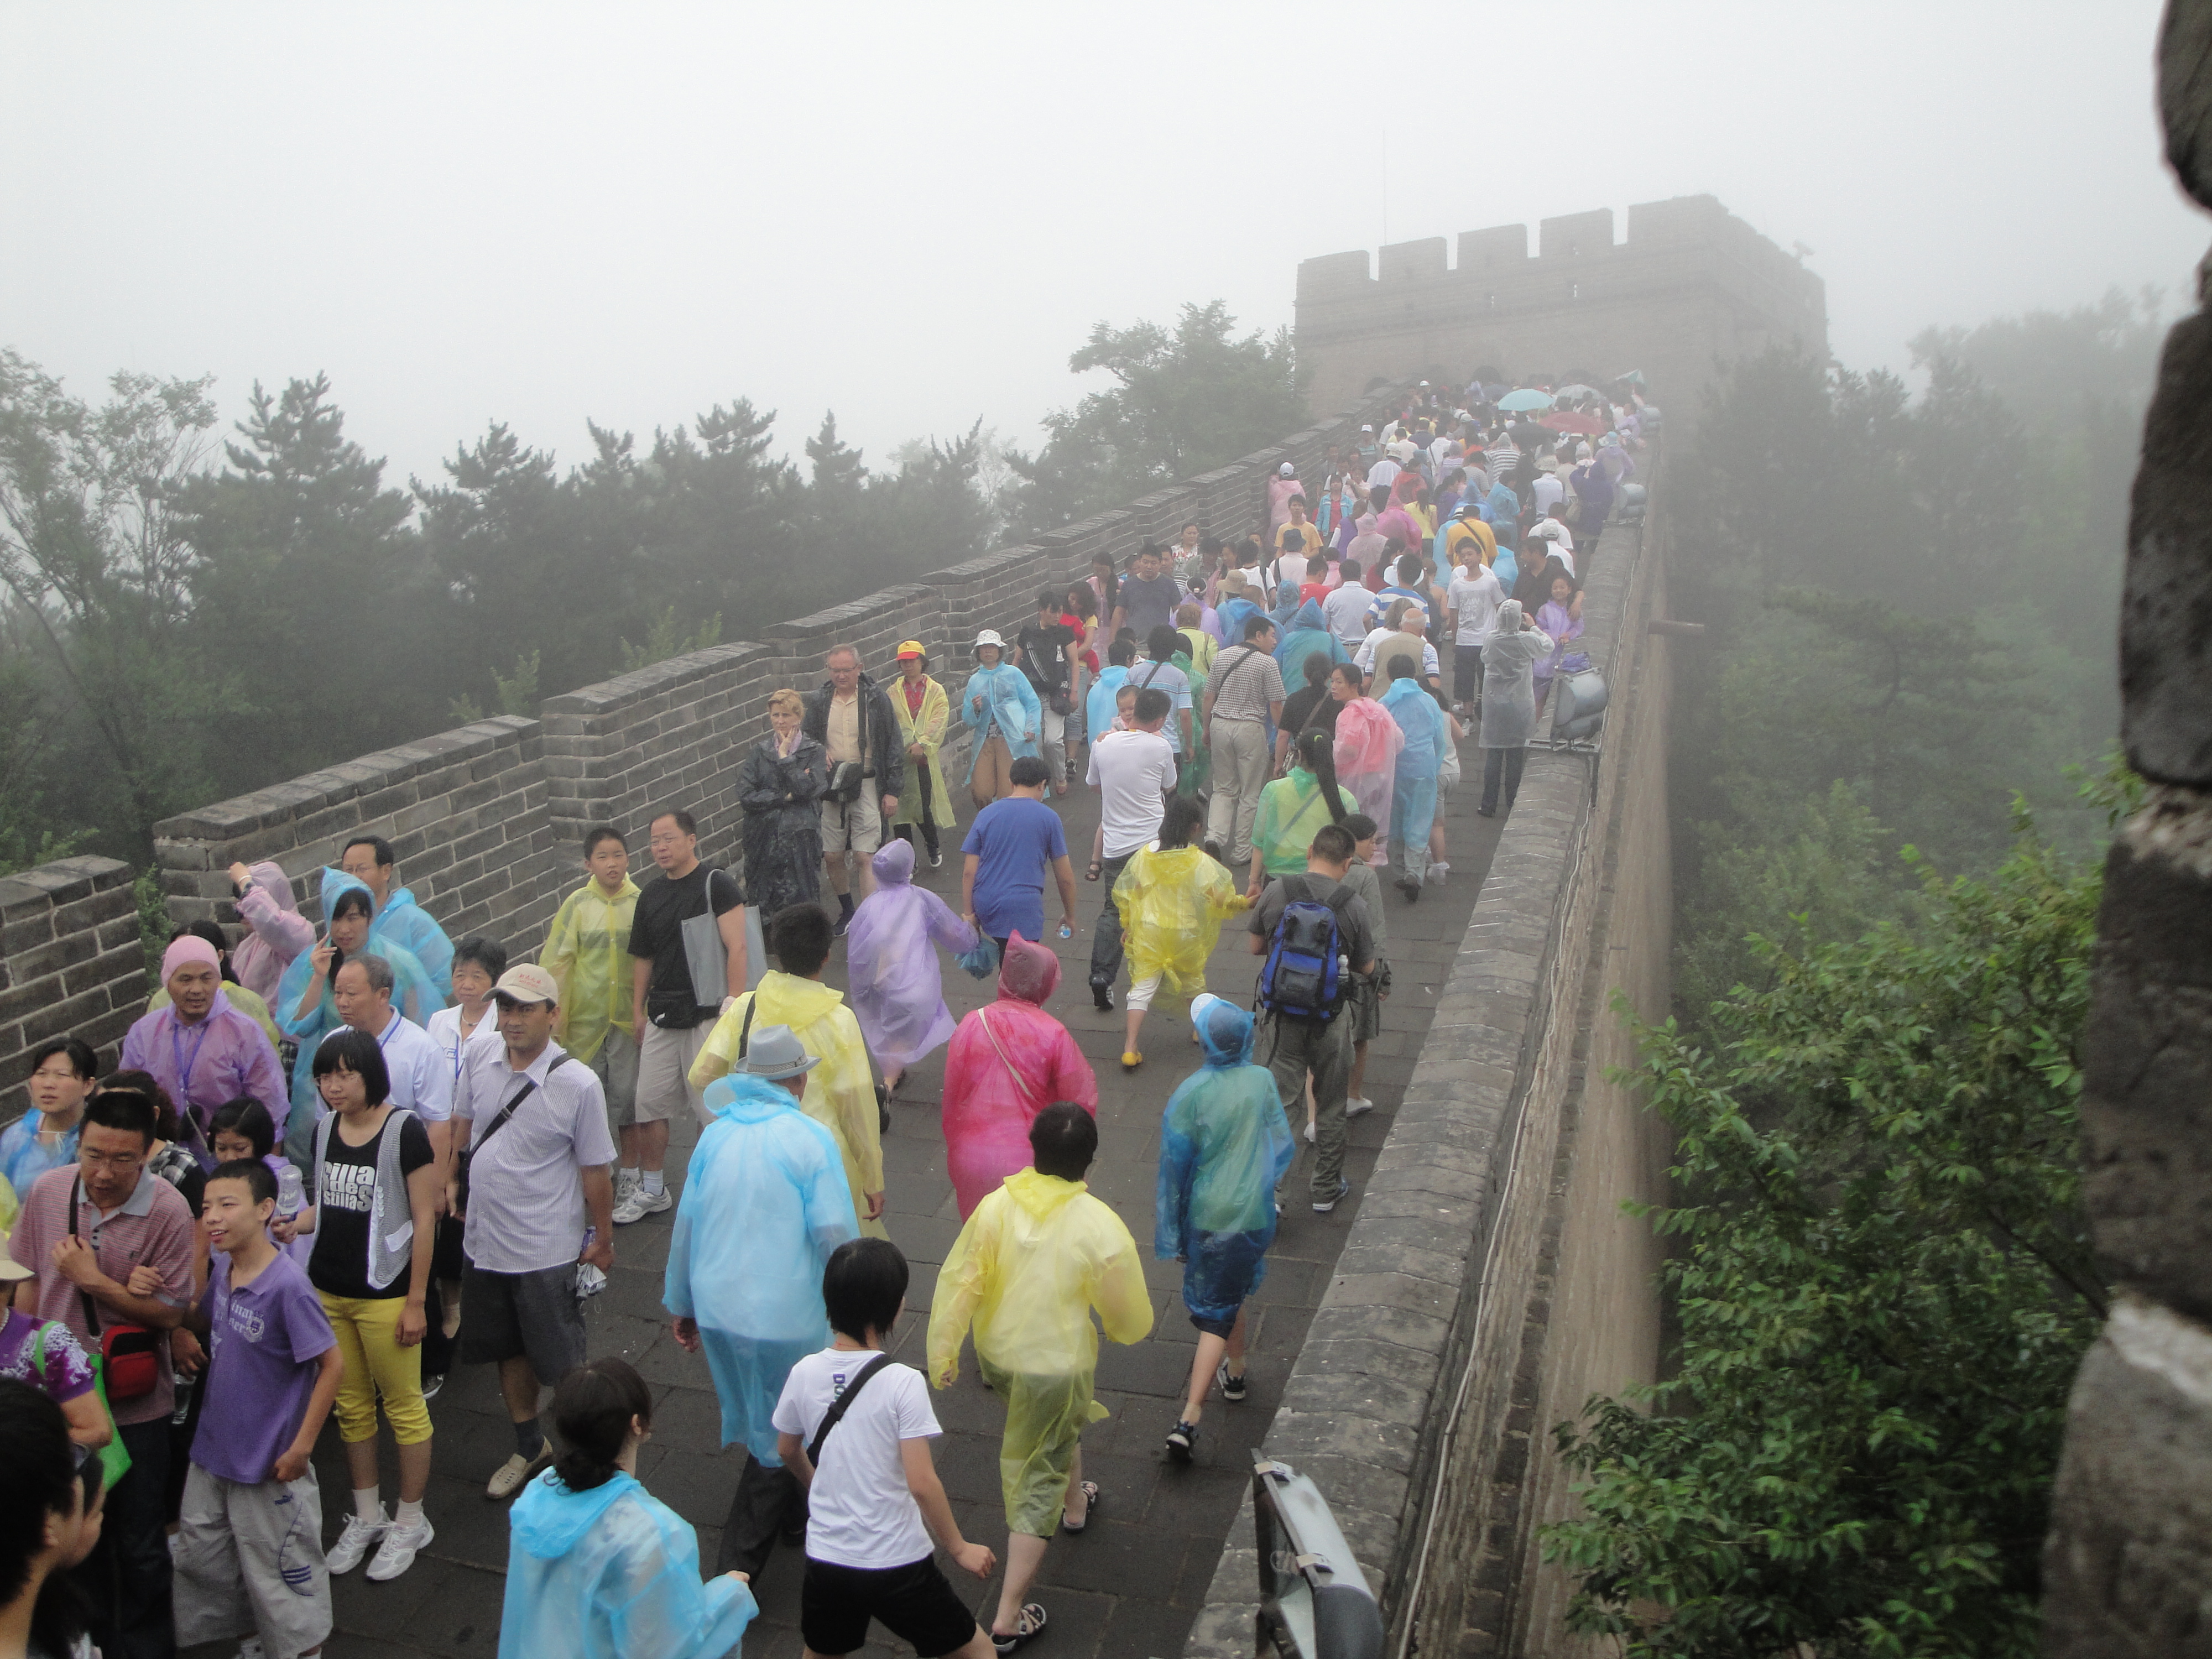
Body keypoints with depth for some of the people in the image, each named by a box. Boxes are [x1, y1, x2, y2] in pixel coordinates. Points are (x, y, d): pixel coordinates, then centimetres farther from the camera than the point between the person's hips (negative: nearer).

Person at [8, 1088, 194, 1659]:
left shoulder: (168, 1210, -20)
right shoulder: (47, 1192, -9)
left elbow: (170, 1313, -16)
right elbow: (27, 1280, 7)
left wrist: (93, 1280, -21)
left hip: (136, 1403, -3)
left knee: (140, 1545, 9)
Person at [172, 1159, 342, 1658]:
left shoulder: (287, 1285, -25)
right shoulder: (222, 1270, -3)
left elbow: (332, 1365, -21)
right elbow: (203, 1323, 16)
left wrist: (302, 1446, -18)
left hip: (269, 1463, -8)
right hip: (213, 1449, 8)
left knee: (279, 1573, 9)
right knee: (199, 1555, 23)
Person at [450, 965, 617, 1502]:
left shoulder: (578, 1085, -21)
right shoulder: (481, 1061, -6)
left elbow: (594, 1171, -12)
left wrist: (602, 1240, -5)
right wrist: (451, 1181, 13)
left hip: (546, 1252, -5)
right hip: (484, 1242, 6)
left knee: (560, 1365, 9)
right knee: (509, 1352, 23)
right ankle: (528, 1447, 44)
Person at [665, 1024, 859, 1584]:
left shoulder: (716, 1135, 2)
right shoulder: (812, 1139, -14)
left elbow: (686, 1224, 8)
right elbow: (835, 1232, -18)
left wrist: (681, 1304, 20)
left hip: (716, 1309, 6)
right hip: (785, 1316, -6)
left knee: (758, 1420, 26)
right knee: (779, 1440, 9)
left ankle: (794, 1511, 48)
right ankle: (736, 1571, 11)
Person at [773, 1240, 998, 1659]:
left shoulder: (805, 1373, -6)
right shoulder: (902, 1382, -20)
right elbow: (922, 1483, -20)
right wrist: (959, 1549, -6)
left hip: (826, 1557, 5)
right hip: (896, 1563, -4)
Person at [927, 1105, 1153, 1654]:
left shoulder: (995, 1206, -15)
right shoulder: (1100, 1227, -23)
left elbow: (958, 1281, -11)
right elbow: (1132, 1320, -12)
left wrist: (942, 1353, -1)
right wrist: (1130, 1328, 11)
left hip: (997, 1354, 5)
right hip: (1058, 1364, -5)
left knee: (1062, 1422, 34)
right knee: (1038, 1481, 10)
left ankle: (1075, 1504, 59)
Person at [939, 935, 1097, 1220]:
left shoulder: (971, 1025, -9)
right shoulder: (1053, 1034, -17)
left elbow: (952, 1097, 1)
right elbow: (1081, 1101, -10)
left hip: (972, 1160, 2)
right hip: (1028, 1162, -2)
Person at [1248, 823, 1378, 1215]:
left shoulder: (1276, 892, -9)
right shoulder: (1353, 906, -12)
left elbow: (1256, 947, 4)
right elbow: (1366, 966, 0)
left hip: (1280, 1017, 0)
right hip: (1329, 1023, 0)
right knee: (1330, 1108, 17)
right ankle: (1327, 1190, 29)